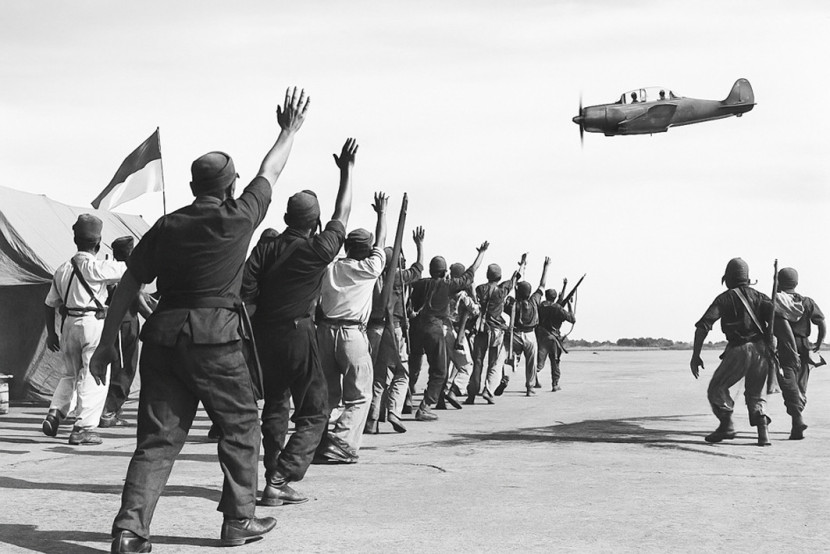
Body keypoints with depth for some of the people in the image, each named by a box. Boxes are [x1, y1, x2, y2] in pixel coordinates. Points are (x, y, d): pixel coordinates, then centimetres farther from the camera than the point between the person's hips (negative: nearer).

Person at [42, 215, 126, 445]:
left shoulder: (63, 269, 10)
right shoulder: (95, 267, -11)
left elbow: (50, 303, 15)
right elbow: (128, 270, -13)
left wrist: (51, 332, 23)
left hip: (69, 323, 7)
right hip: (93, 323, -7)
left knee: (70, 374, 22)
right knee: (93, 377, -1)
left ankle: (54, 415, 10)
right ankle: (83, 428, -4)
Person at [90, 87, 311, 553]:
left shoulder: (167, 226, 8)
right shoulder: (239, 219, -1)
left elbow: (128, 286, 7)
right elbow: (270, 173, 16)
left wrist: (107, 343, 13)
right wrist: (291, 130, 32)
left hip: (164, 334, 4)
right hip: (215, 335, -4)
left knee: (158, 436, 6)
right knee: (241, 427, 13)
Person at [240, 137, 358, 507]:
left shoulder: (265, 250, 0)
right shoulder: (319, 250, -8)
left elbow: (243, 293, -9)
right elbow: (342, 215, 6)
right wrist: (347, 172, 14)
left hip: (264, 334, 5)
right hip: (299, 334, -5)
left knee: (274, 406, 19)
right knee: (313, 414, 2)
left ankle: (274, 476, 21)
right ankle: (280, 481, -11)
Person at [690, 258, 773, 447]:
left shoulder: (724, 298, 5)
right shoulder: (759, 296, 13)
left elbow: (703, 325, -7)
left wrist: (695, 355, -6)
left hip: (738, 352, -4)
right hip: (761, 351, 4)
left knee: (717, 389, 13)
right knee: (755, 394, 16)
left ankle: (727, 425, -2)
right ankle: (763, 431, -4)